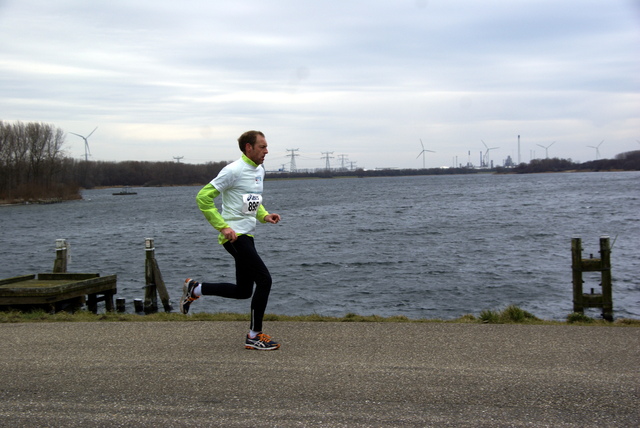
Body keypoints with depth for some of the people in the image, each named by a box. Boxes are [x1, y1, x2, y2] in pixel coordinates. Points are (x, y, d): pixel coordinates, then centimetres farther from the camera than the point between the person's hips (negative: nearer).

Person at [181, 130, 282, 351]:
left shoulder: (259, 170, 14)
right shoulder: (234, 171, -14)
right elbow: (203, 197, -14)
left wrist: (264, 215, 8)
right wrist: (223, 227, -18)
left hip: (246, 235, 10)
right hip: (235, 235, -9)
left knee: (243, 291, 12)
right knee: (264, 280, -12)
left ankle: (194, 289, 28)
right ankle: (254, 336, 0)